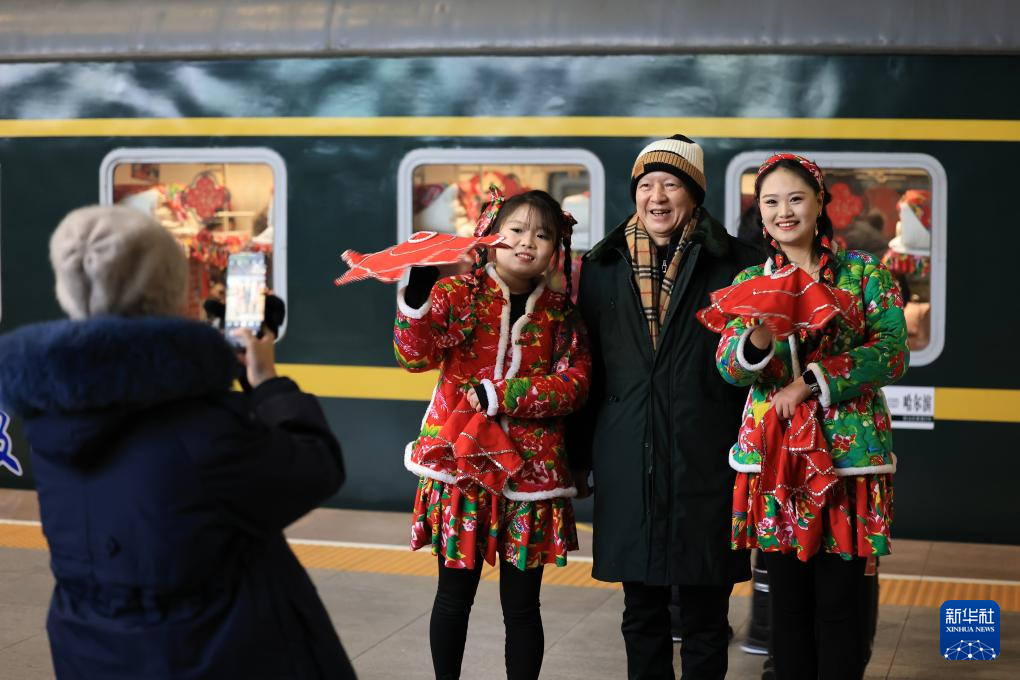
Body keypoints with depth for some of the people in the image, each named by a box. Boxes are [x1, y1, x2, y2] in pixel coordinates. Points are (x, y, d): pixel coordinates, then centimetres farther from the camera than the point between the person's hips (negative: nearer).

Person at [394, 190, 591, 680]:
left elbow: (573, 384, -5)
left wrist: (498, 395, -16)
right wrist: (417, 297, -34)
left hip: (529, 471, 2)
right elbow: (415, 356, -16)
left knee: (521, 603, 7)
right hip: (462, 464, -1)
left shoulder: (559, 313, 6)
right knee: (455, 593, 8)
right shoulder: (458, 293, -2)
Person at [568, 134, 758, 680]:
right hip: (628, 464, 3)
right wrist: (579, 458, 10)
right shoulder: (603, 266, 9)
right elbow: (588, 367, 11)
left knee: (704, 612, 5)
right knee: (641, 612, 11)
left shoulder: (733, 262, 0)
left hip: (706, 462, -2)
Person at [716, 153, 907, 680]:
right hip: (773, 455, 2)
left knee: (839, 601, 0)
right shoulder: (750, 282, 10)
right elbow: (728, 368, 0)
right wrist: (758, 342, -23)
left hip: (848, 454, -2)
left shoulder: (864, 271, 3)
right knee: (787, 597, 7)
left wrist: (811, 382, -14)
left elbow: (893, 353, -6)